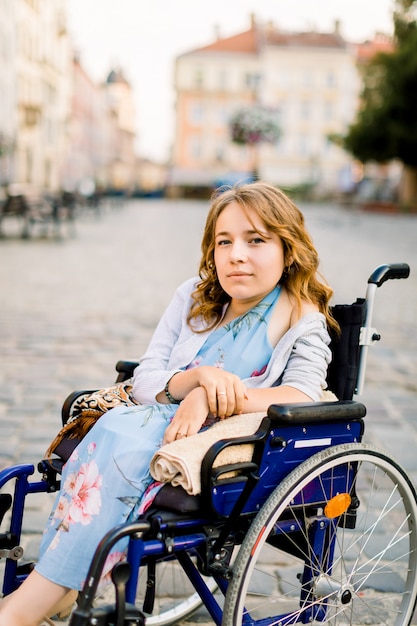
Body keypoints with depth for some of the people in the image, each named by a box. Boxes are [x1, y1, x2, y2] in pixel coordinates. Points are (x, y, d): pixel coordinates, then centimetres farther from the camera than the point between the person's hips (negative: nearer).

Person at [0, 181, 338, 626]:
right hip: (163, 424, 5)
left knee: (120, 434, -31)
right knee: (117, 427, -30)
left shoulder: (302, 319, 3)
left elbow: (304, 396, -14)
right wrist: (194, 378, -13)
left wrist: (209, 399, -22)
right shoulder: (193, 298, 15)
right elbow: (142, 381, 9)